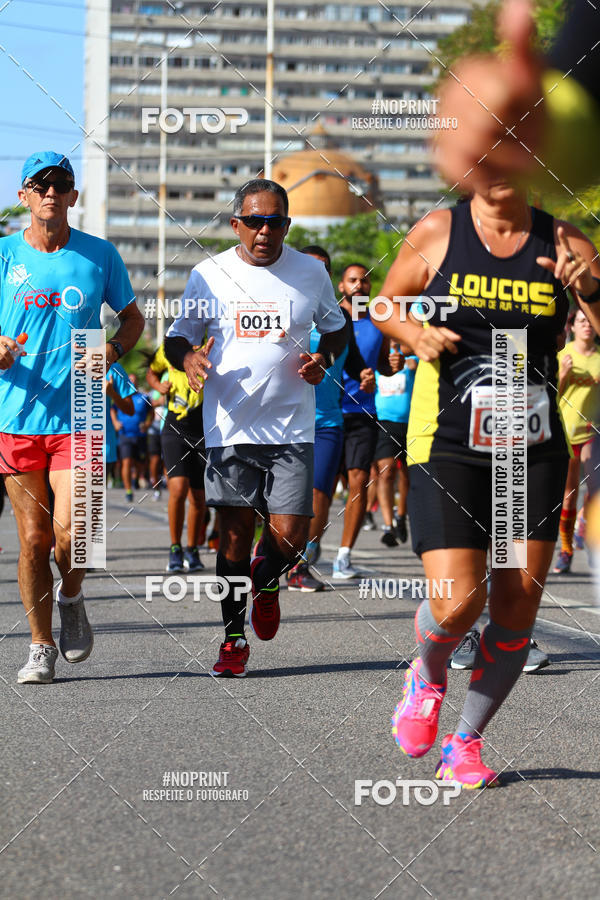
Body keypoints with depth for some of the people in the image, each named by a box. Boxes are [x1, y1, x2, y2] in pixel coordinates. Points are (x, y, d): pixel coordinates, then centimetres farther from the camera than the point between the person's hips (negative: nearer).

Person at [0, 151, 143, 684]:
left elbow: (132, 317, 17)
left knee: (70, 530, -14)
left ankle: (71, 598, 19)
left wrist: (114, 350, -3)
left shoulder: (100, 256, 5)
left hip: (79, 415, -1)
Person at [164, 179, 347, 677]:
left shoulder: (311, 272, 4)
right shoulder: (209, 274, 2)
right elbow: (176, 337, 10)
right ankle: (234, 638, 16)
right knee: (235, 534, 1)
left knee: (290, 535, -7)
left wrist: (324, 358, -3)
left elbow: (336, 328, 19)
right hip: (229, 426, 0)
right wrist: (188, 359, -13)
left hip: (292, 427, 0)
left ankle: (266, 582, 28)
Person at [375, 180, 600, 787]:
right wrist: (416, 335, -8)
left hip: (535, 451, 2)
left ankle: (465, 743, 20)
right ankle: (426, 676, 22)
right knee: (456, 605, -14)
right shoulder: (438, 233, -1)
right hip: (447, 447, -2)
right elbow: (386, 304, 12)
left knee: (516, 612, 0)